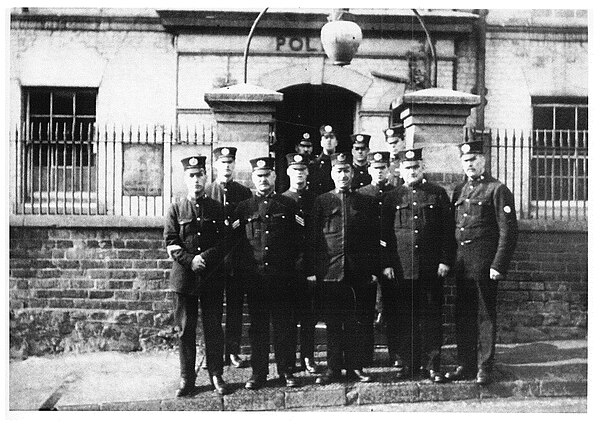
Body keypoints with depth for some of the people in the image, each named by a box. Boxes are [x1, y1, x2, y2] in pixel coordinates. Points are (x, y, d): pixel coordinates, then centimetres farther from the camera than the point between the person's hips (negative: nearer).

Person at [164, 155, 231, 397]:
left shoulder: (217, 209, 6)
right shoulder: (176, 210, 6)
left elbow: (226, 242, 1)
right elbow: (170, 243, -1)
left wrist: (205, 257, -14)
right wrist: (190, 260, -15)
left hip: (213, 277, 0)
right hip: (184, 277, 0)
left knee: (214, 329, 5)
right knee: (185, 330, 5)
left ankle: (216, 376, 15)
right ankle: (187, 380, 14)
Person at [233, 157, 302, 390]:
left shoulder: (288, 205, 7)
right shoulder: (243, 207, 9)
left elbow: (298, 238, 6)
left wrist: (295, 264, -3)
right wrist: (242, 267, -2)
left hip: (282, 275, -1)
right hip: (254, 276, 1)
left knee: (284, 324, 4)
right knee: (258, 325, 7)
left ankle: (287, 371, 16)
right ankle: (258, 372, 17)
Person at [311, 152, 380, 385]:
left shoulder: (367, 202, 9)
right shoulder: (321, 202, 6)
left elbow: (374, 238, 8)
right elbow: (314, 237, 4)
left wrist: (373, 269, 2)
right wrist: (314, 269, -3)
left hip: (358, 273, 1)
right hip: (330, 271, 0)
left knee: (356, 322, 6)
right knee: (333, 322, 5)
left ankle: (355, 367, 16)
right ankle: (333, 368, 14)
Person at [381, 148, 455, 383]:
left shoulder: (438, 194, 7)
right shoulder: (392, 197, 8)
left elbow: (448, 230, 5)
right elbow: (384, 233, 6)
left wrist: (445, 261, -3)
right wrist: (386, 265, -1)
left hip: (431, 269, 0)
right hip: (400, 270, 1)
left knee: (431, 317, 3)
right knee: (403, 319, 5)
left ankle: (432, 365, 12)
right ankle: (407, 364, 17)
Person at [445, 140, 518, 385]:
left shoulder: (497, 190, -5)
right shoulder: (459, 190, 14)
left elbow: (508, 231, -10)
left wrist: (499, 266, -15)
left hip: (483, 264, -6)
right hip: (461, 264, 6)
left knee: (485, 316, 3)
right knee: (463, 316, 10)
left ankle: (484, 368, 12)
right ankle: (465, 365, 20)